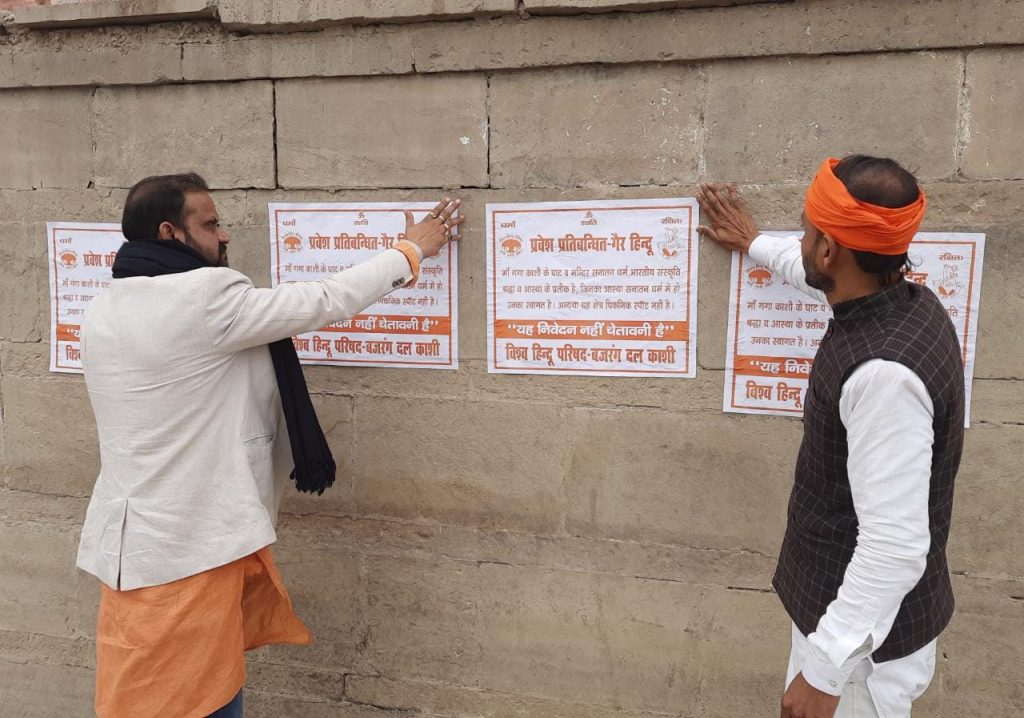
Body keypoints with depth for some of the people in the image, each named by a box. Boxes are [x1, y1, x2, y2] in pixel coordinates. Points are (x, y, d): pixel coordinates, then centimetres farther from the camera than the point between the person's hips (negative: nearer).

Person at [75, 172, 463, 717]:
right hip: (185, 543, -9)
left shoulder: (104, 310, 7)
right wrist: (411, 250, 0)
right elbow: (325, 302, -13)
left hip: (142, 535, 9)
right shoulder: (204, 298, -20)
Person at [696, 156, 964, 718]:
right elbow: (820, 275, 20)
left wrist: (824, 669, -25)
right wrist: (754, 243, 34)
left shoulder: (884, 373, -33)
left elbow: (895, 549, -32)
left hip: (865, 634, -9)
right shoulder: (906, 301, -3)